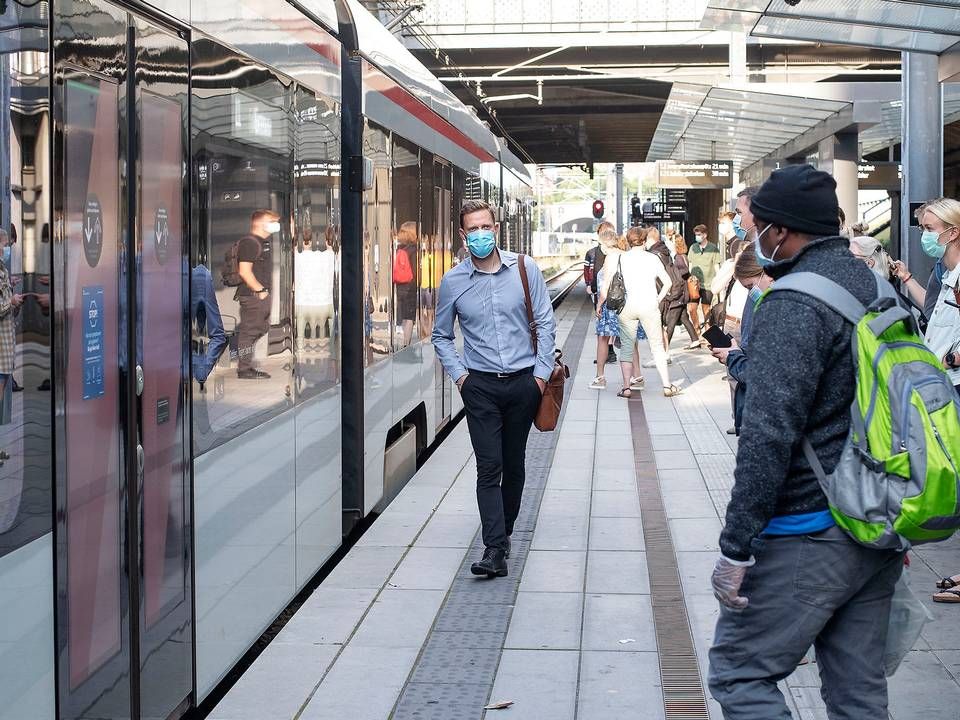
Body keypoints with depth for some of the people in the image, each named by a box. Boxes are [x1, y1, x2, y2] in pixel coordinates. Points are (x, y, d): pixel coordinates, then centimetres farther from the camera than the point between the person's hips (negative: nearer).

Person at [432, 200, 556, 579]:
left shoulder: (524, 269, -1)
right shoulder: (453, 281, 0)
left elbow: (545, 323, 2)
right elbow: (441, 335, 11)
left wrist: (542, 373, -3)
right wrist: (458, 374, -1)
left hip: (523, 381, 1)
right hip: (480, 384, -1)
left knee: (513, 463, 11)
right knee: (489, 467, -8)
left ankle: (504, 530, 29)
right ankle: (495, 549, -12)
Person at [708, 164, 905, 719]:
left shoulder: (795, 305, -16)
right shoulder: (883, 290, 11)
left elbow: (769, 437, -23)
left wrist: (736, 548, -19)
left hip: (810, 538, -8)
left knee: (738, 674, 1)